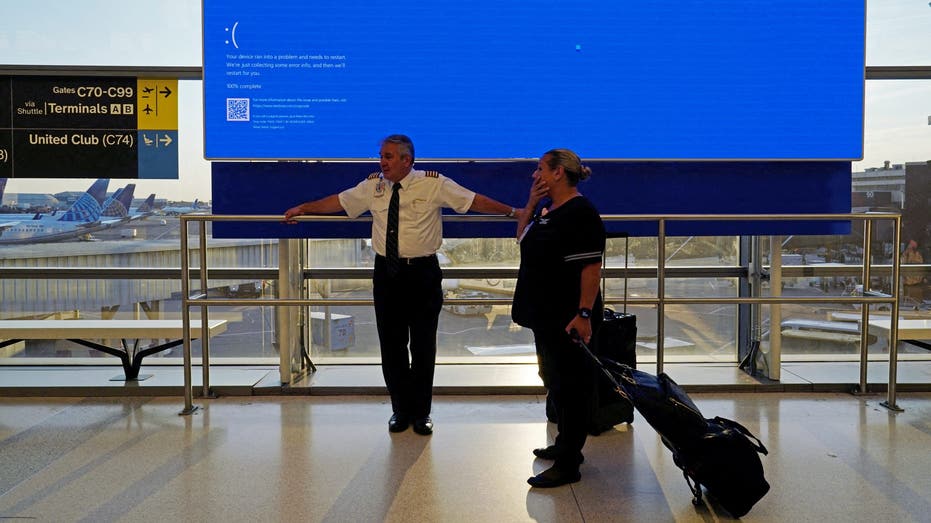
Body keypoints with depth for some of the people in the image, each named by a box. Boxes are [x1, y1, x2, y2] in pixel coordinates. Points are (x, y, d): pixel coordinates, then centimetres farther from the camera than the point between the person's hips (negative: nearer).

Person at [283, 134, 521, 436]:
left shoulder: (434, 184, -6)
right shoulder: (373, 185, 4)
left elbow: (476, 201, -5)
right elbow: (338, 201, 15)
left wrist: (514, 212, -8)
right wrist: (303, 208, 17)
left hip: (423, 274, -3)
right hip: (387, 273, 3)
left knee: (423, 345, 6)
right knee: (391, 345, 10)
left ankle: (421, 412, 23)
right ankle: (401, 409, 27)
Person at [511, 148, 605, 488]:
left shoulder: (580, 213, -18)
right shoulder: (549, 211, 12)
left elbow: (591, 267, -22)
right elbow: (522, 238, 21)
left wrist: (584, 313, -27)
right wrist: (531, 204, 7)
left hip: (569, 319, -10)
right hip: (547, 315, 10)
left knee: (571, 386, -2)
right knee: (556, 381, 19)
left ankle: (567, 465, 6)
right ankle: (565, 444, 34)